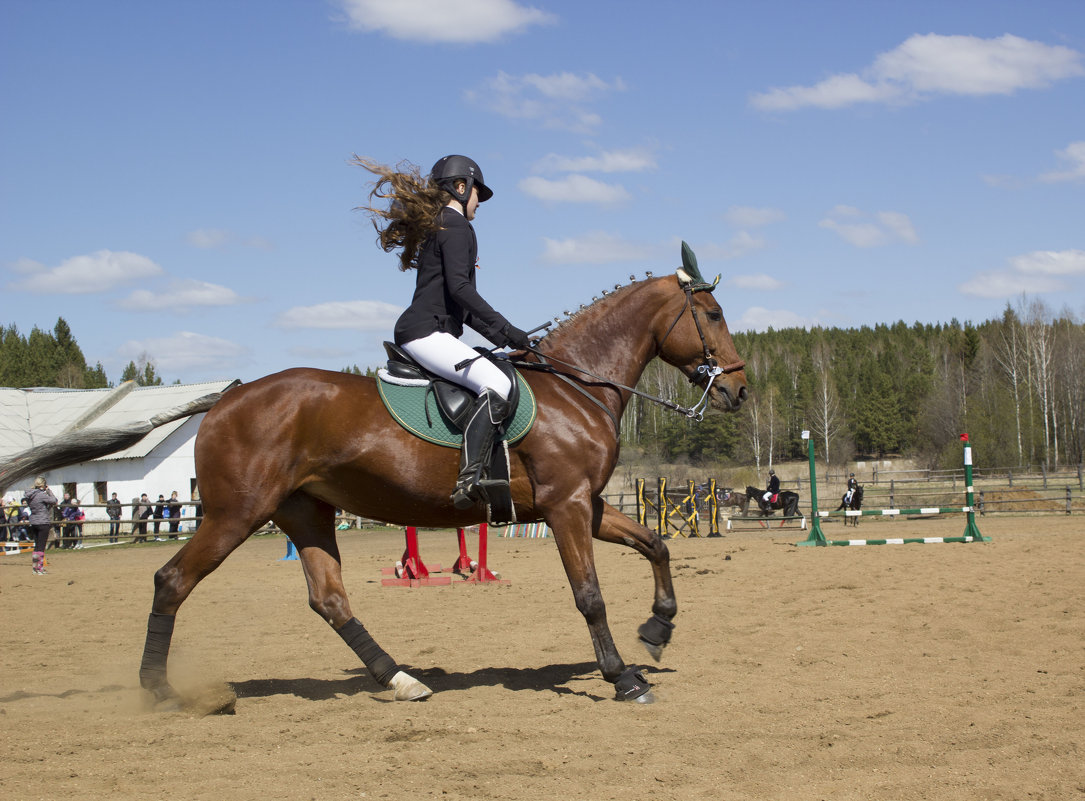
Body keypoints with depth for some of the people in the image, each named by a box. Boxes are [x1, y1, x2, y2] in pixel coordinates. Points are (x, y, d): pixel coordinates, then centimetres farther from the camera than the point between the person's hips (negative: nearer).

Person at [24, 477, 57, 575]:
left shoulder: (30, 495, 6)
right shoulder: (42, 495, -18)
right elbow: (54, 500, -16)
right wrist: (49, 491, -5)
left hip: (33, 522, 8)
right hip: (43, 522, -8)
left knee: (37, 546, 16)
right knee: (41, 546, -2)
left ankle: (36, 568, 20)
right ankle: (39, 569, -1)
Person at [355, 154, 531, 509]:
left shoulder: (436, 227, 27)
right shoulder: (456, 225, -4)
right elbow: (459, 287, -18)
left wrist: (499, 337, 22)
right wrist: (506, 329, -18)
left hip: (429, 334, 11)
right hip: (427, 333, -11)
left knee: (497, 381, 20)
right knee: (497, 386, -28)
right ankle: (469, 478, -39)